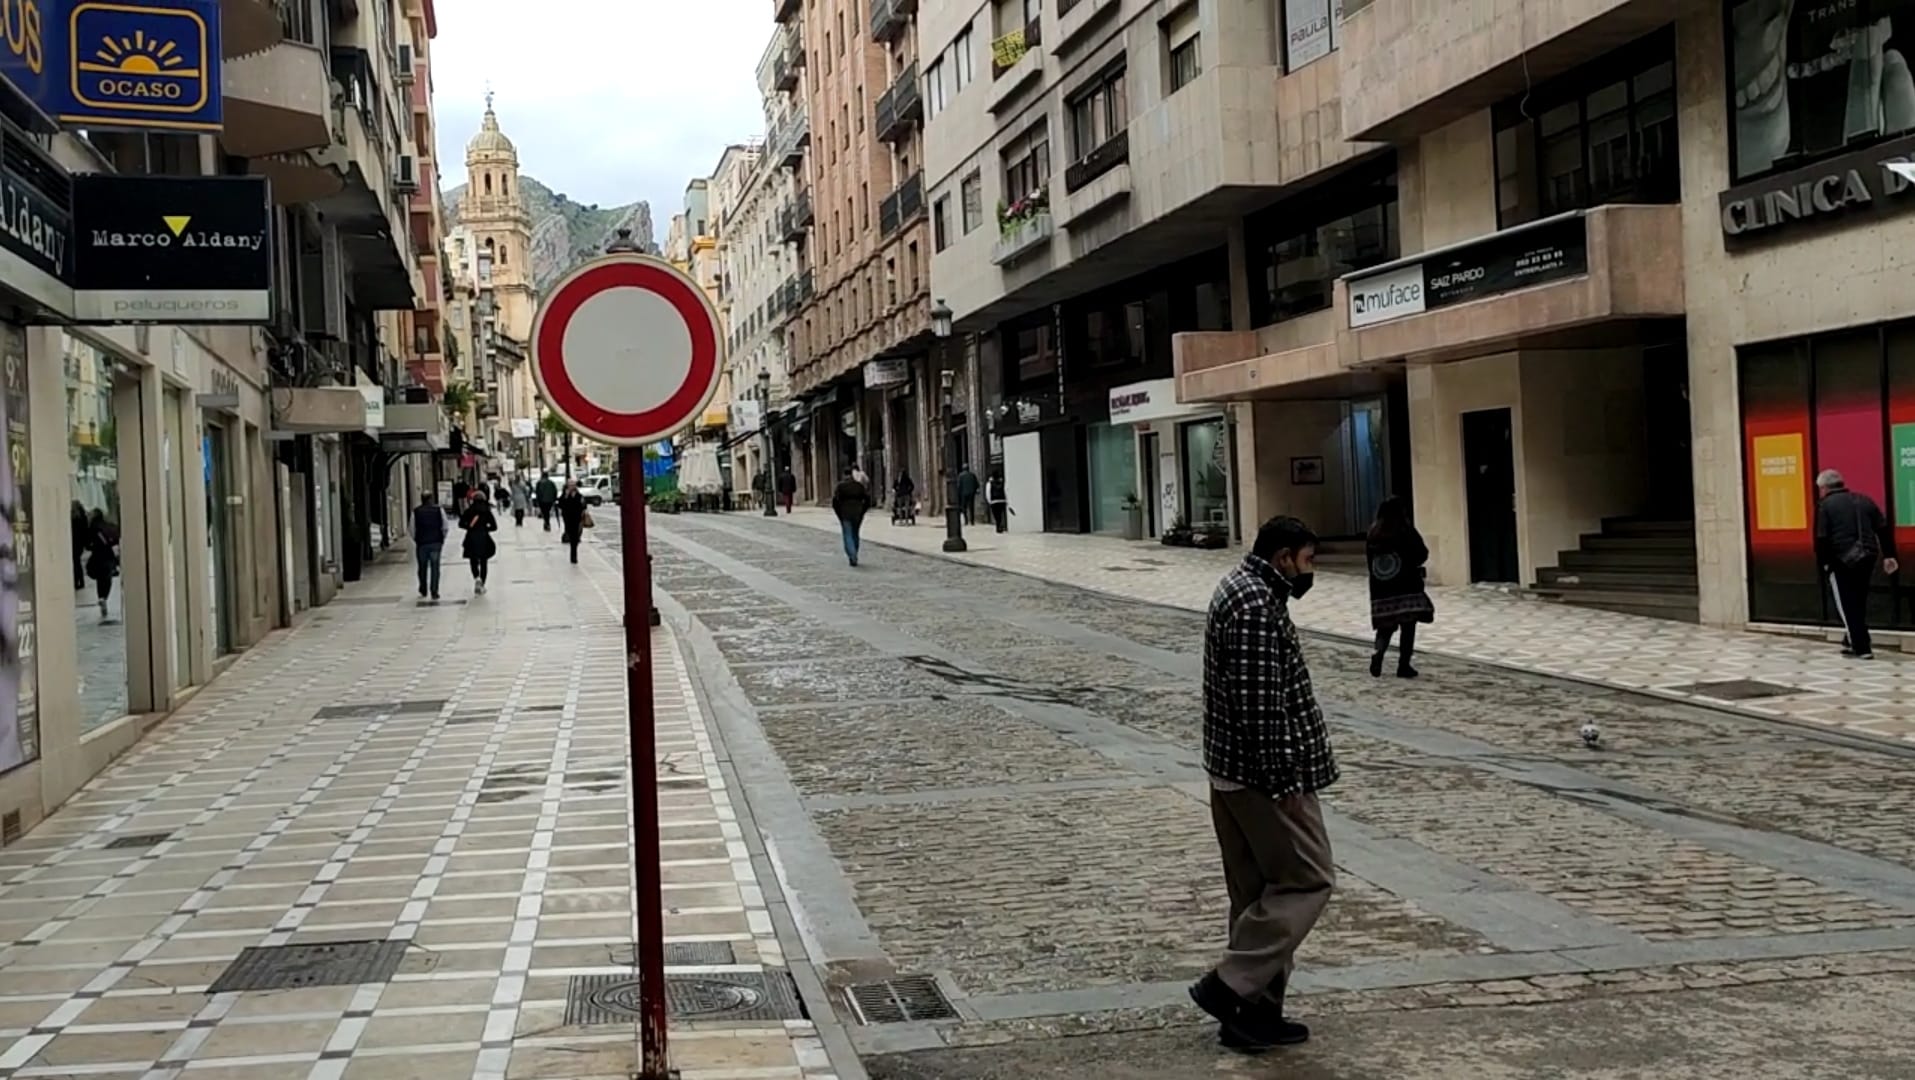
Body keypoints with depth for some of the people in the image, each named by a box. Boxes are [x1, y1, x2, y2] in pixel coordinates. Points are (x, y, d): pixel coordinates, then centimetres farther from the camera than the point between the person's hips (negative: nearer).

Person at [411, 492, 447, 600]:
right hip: (436, 542, -1)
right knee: (435, 567, 3)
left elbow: (412, 529, -2)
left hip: (421, 543, 1)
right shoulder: (439, 510, -1)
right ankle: (434, 592, -1)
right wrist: (442, 538, 11)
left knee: (422, 568, 14)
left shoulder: (416, 512, -1)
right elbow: (445, 527, -1)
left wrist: (415, 540, 10)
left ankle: (423, 591, 22)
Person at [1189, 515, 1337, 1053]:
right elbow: (1259, 705, -24)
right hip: (1262, 773, -10)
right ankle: (1228, 985, -2)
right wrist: (1284, 782, -21)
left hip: (1232, 769, 10)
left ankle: (1256, 1012, 19)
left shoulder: (1241, 587, 14)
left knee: (1258, 889, 13)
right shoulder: (1257, 606, -20)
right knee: (1308, 879, -1)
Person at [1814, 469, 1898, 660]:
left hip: (1842, 560, -6)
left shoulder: (1825, 506, -5)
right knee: (1858, 602, 19)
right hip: (1867, 557, 6)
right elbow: (1884, 529, 11)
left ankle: (1862, 648, -1)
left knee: (1847, 605, 2)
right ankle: (1853, 641, 25)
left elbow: (1822, 538, -11)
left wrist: (1823, 562, -3)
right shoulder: (1864, 500, 13)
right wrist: (1888, 555, 13)